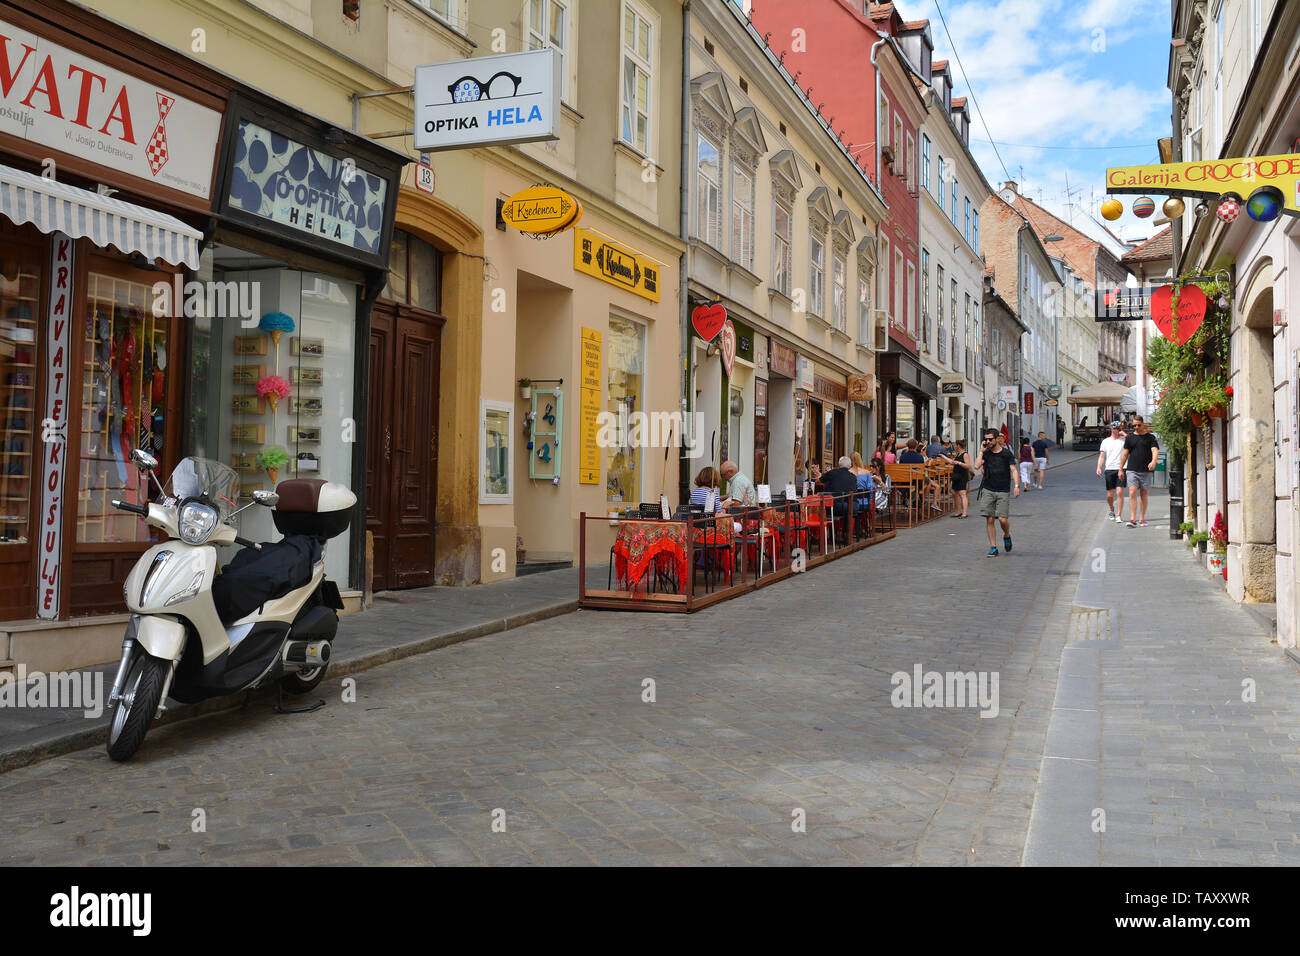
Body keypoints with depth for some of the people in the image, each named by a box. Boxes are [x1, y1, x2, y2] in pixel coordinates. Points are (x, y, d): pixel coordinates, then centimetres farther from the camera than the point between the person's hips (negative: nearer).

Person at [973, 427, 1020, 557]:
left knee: (1003, 519, -9)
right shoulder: (986, 453, 6)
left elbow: (1013, 470, -6)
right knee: (989, 519, -2)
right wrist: (982, 451, -6)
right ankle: (993, 547, 6)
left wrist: (1016, 485, -18)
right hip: (988, 490, 2)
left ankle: (1007, 536, 24)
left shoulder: (1006, 453, -1)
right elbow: (977, 466, -9)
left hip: (1003, 491, -2)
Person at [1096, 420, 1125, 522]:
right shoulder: (1105, 441, 12)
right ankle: (1112, 511, 30)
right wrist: (1099, 467, -4)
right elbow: (1102, 456, 9)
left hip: (1120, 469, -2)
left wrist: (1124, 434, -6)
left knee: (1120, 492, -11)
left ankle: (1119, 515, -6)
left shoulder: (1124, 440, 7)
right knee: (1110, 495, 4)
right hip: (1109, 469, 2)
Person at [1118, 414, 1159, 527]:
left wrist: (1153, 462, -29)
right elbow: (1124, 454, 14)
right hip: (1132, 470, 1)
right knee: (1132, 493, -11)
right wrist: (1120, 469, 12)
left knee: (1143, 494, 6)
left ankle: (1142, 519, 16)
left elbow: (1155, 451, -9)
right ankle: (1132, 519, -15)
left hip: (1146, 471, 0)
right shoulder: (1130, 438, 10)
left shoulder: (1150, 437, 4)